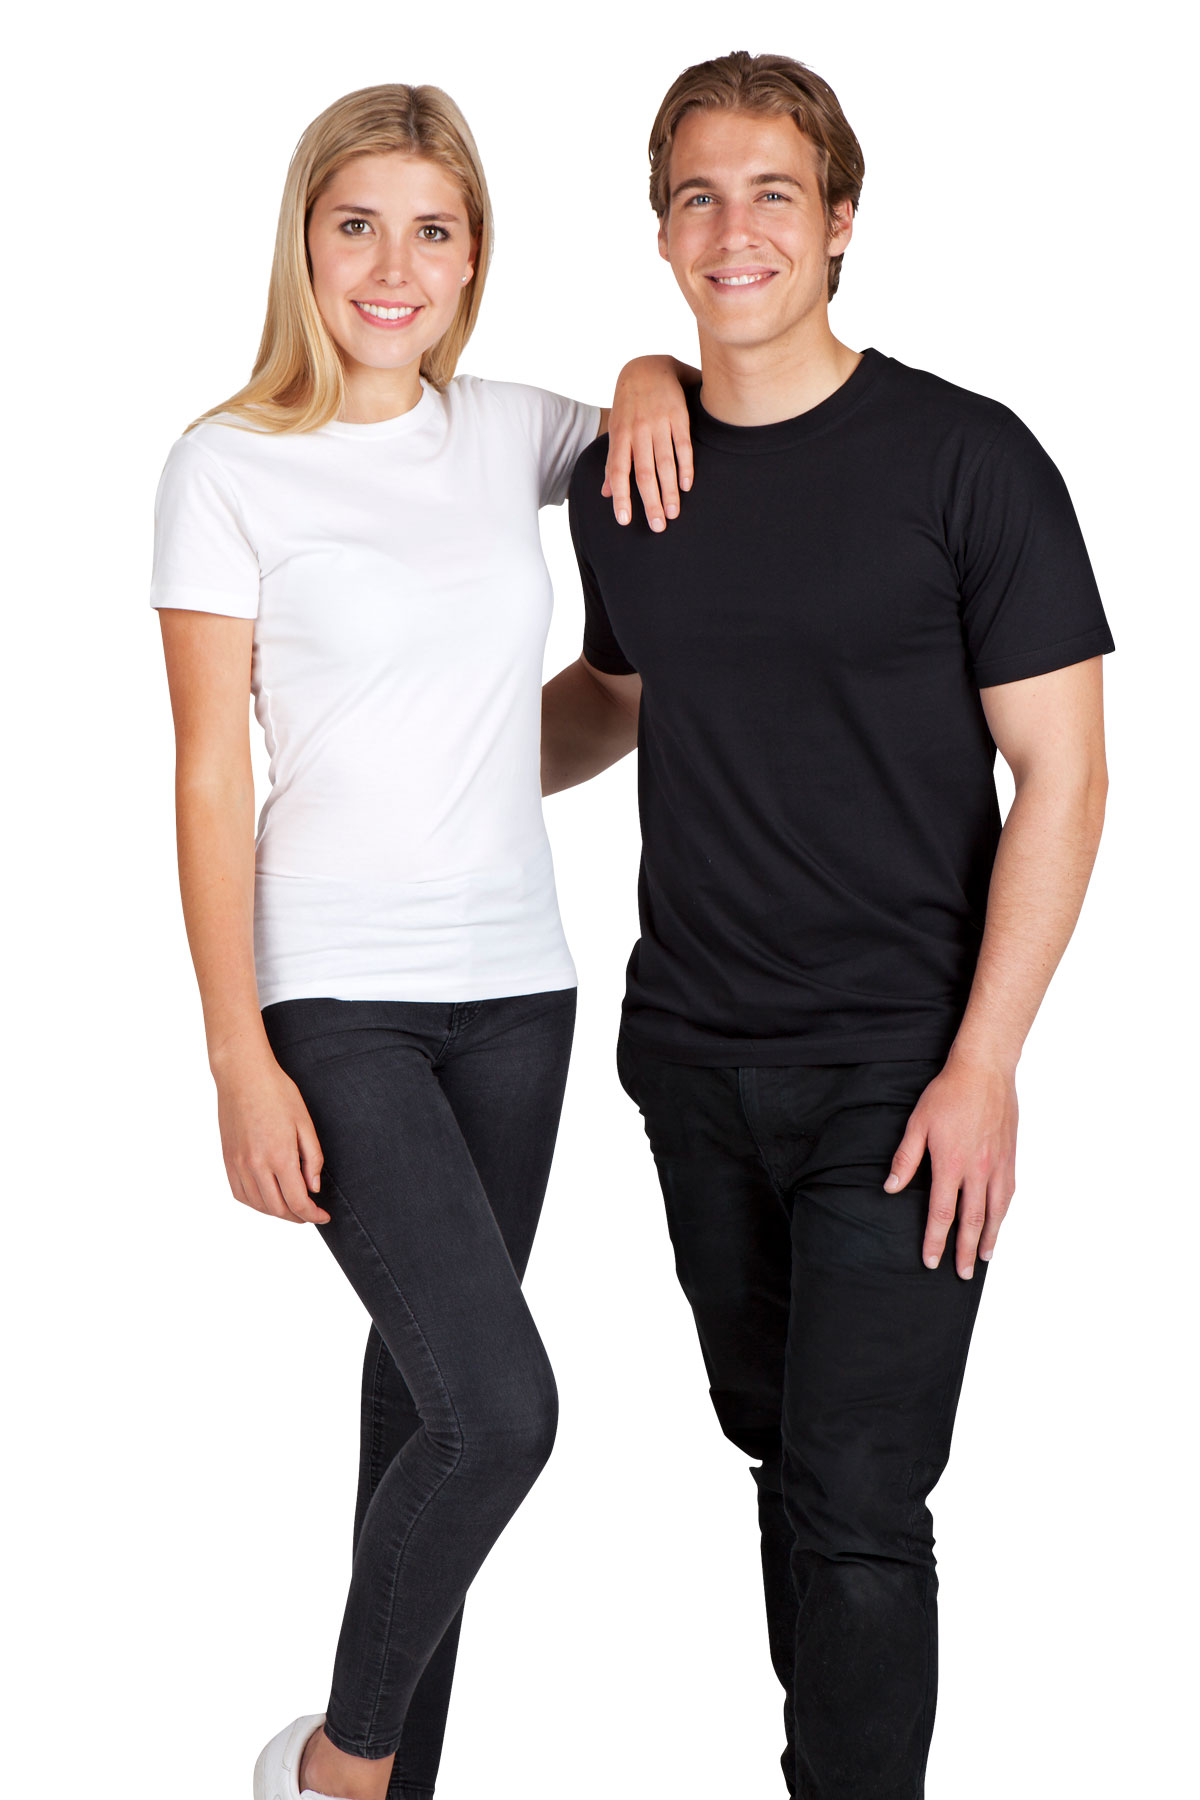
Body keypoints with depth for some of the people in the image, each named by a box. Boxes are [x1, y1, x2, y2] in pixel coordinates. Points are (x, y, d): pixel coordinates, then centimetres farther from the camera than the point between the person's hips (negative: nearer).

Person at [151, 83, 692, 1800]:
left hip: (513, 985, 5)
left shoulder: (509, 432, 8)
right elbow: (210, 777, -7)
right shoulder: (231, 467, -4)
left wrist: (650, 383, 5)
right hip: (335, 1000, -5)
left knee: (431, 1384, 10)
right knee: (502, 1408, -15)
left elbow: (664, 391, 30)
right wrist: (240, 1061, -12)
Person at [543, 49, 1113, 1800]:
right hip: (692, 1060, 5)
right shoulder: (622, 479, 6)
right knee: (774, 1443, 17)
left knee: (854, 1504, -5)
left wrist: (981, 1066, -14)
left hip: (897, 1068, -5)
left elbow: (1060, 775, -9)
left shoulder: (966, 459, -8)